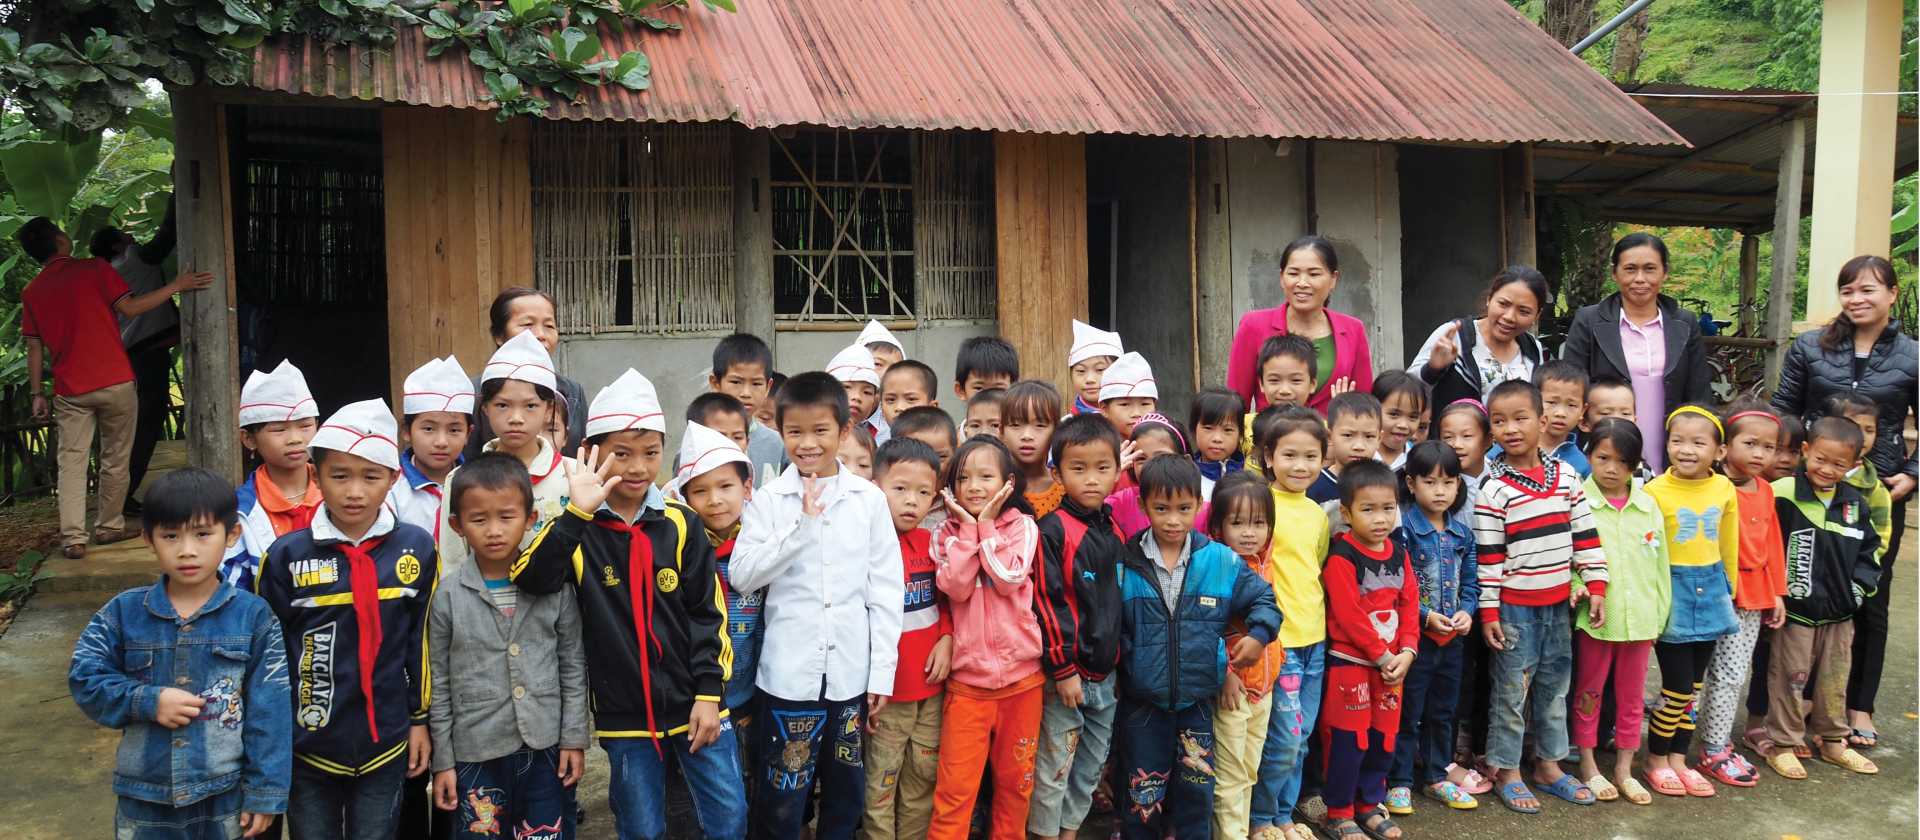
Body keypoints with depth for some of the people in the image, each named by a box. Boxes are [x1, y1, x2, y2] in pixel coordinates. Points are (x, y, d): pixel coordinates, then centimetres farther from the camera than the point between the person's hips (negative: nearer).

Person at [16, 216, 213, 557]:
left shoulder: (31, 292, 8)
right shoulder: (93, 269, -5)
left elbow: (34, 348, 9)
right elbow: (129, 308, -8)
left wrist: (36, 394, 15)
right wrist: (177, 286, -5)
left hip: (70, 391, 3)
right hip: (115, 383, -3)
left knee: (71, 463, 6)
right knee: (115, 459, 10)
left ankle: (72, 538, 0)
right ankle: (109, 527, 18)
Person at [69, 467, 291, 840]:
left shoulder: (253, 616, -8)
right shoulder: (123, 613, -1)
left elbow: (269, 712, -7)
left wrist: (265, 792, -7)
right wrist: (146, 701, -14)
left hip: (225, 797, -2)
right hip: (143, 797, 2)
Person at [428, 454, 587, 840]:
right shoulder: (448, 595, -4)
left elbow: (574, 666, 4)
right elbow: (438, 684, 1)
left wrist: (575, 737, 1)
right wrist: (442, 760, 1)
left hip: (546, 749, 1)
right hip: (476, 754, 0)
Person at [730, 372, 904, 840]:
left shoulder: (869, 499, 1)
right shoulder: (769, 499, -1)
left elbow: (885, 590, 2)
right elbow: (742, 574, -10)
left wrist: (882, 671, 0)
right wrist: (803, 524, -17)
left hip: (851, 673, 2)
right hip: (788, 673, -1)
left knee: (846, 794, 14)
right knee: (781, 799, 5)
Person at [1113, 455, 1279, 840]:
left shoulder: (1221, 560, -4)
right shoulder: (1126, 564, -6)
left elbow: (1262, 598, 7)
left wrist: (1259, 634, -8)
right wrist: (1115, 667, -5)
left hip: (1198, 702, 1)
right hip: (1141, 704, -1)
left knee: (1196, 791, 13)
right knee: (1142, 792, 11)